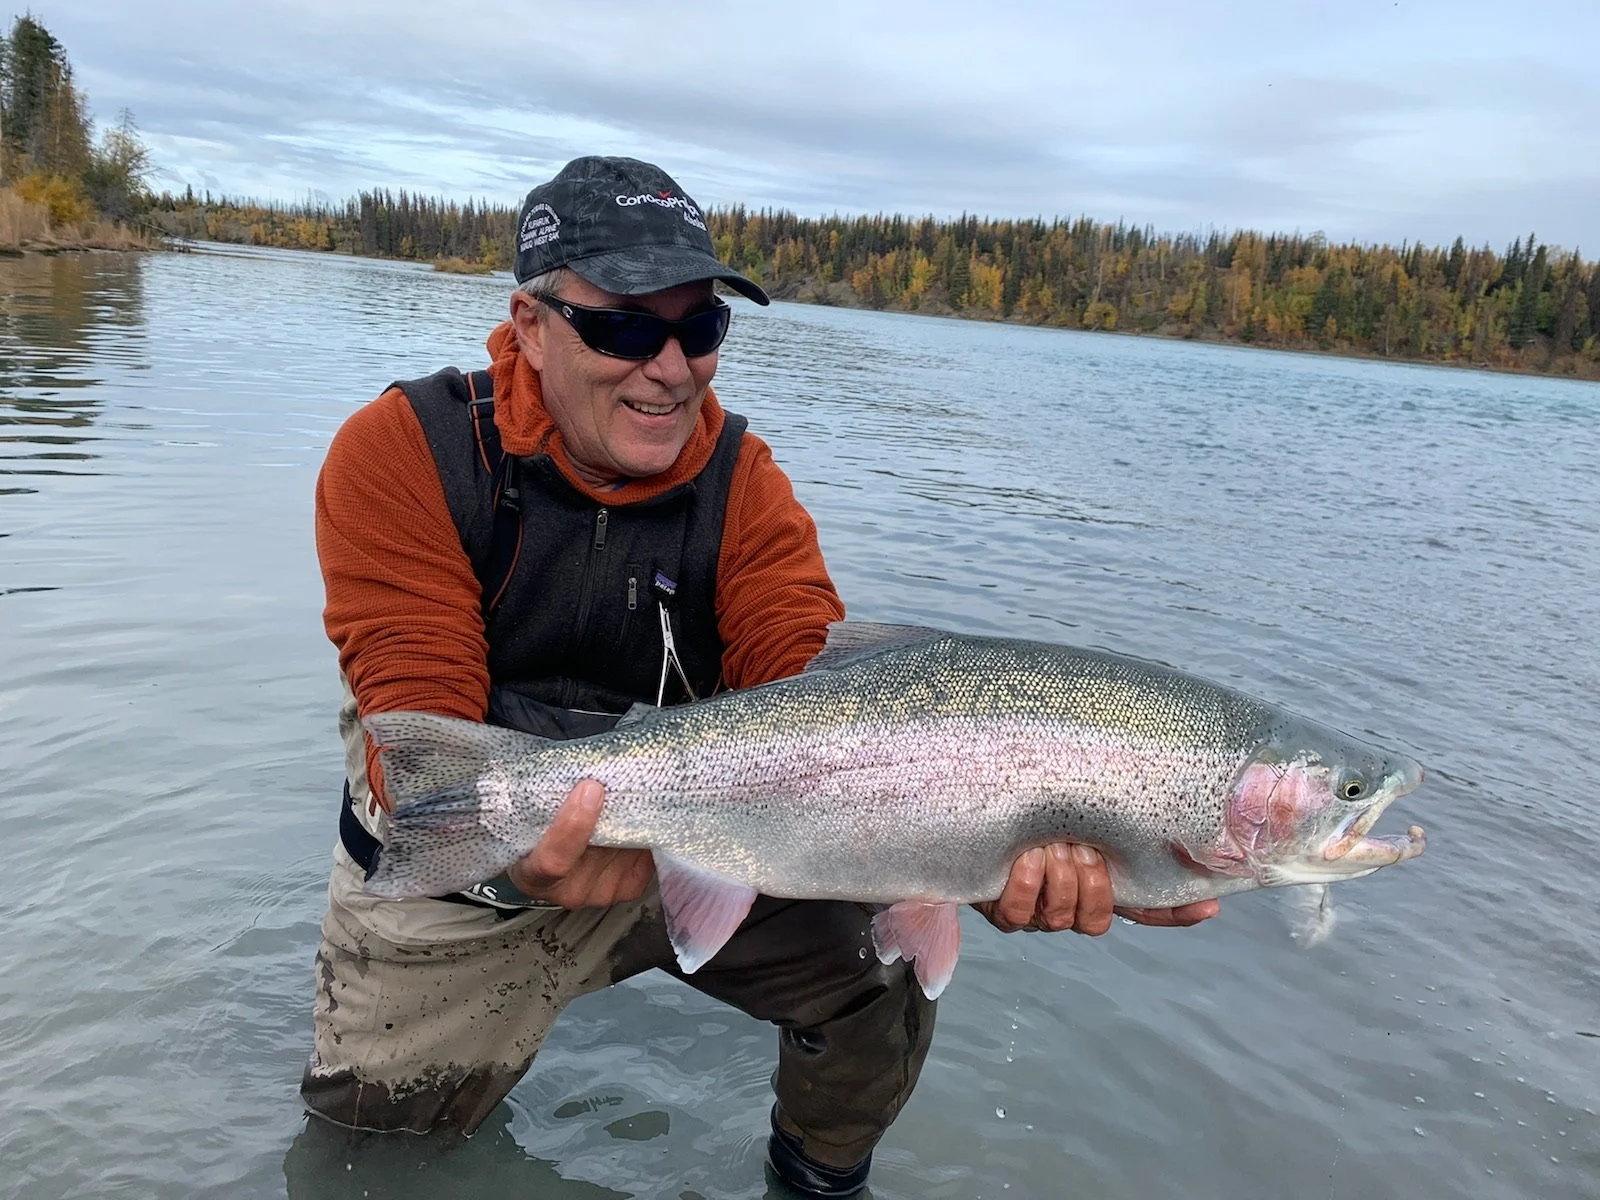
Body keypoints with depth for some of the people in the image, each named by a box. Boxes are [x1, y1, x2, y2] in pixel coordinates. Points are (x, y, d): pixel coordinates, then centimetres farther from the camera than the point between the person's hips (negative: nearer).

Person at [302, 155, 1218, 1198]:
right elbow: (422, 719, -23)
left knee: (886, 935, -15)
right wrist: (508, 855, -46)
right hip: (457, 876, 0)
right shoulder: (404, 455, -16)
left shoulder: (741, 483, -9)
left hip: (691, 847, 1)